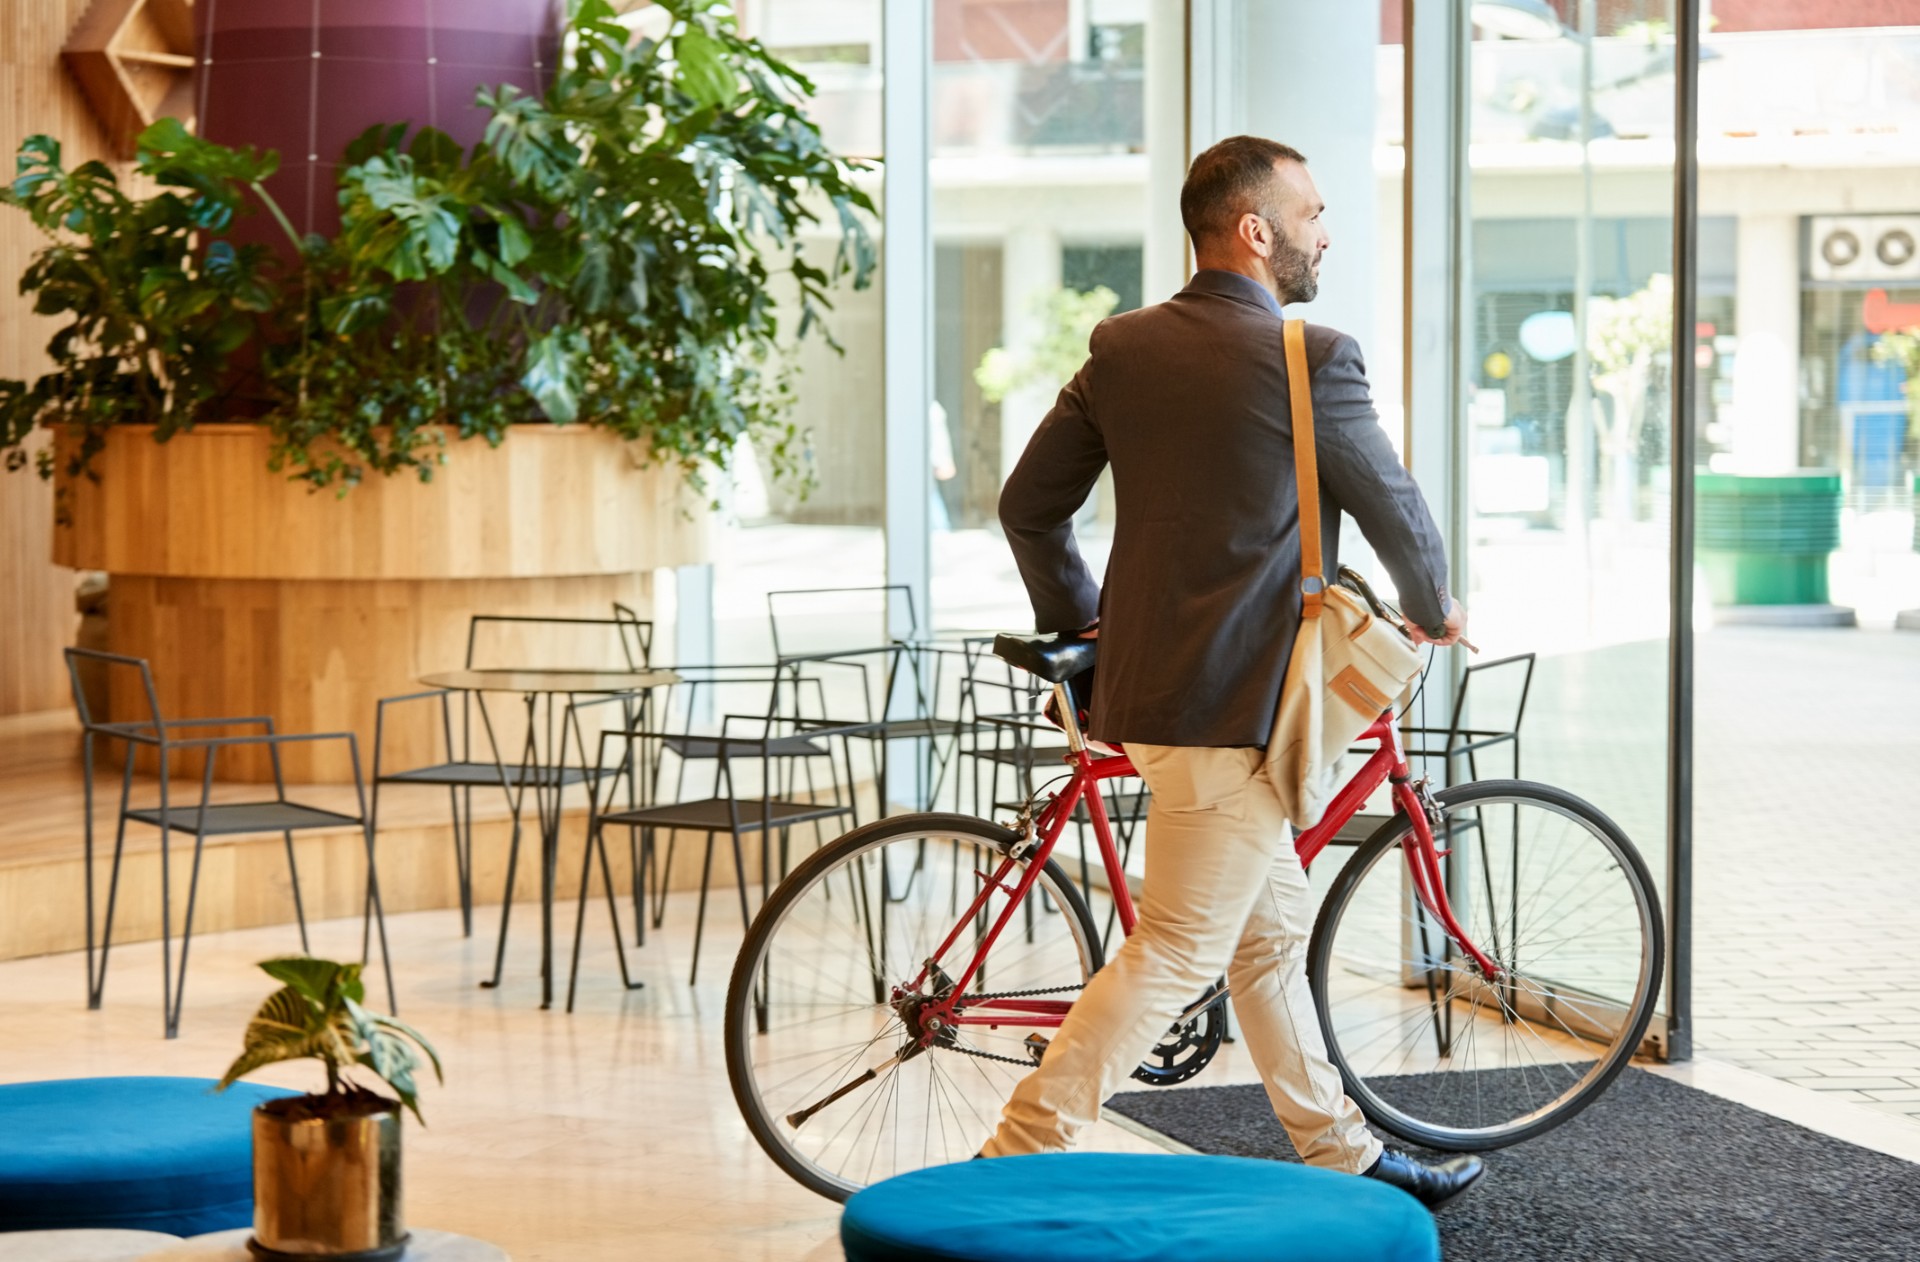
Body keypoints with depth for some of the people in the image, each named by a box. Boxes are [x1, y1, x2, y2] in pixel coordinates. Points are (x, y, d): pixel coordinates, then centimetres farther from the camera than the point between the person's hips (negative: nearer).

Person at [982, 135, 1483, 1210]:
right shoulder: (1311, 360, -13)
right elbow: (1397, 514, -2)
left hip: (1148, 681, 9)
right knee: (1176, 953, -4)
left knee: (1275, 931, 18)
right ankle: (1016, 1160, -4)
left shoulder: (1122, 347, 6)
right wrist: (1435, 608, 18)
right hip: (1233, 707, -9)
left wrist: (1078, 619, 25)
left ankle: (1340, 1156, 28)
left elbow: (1029, 506, 9)